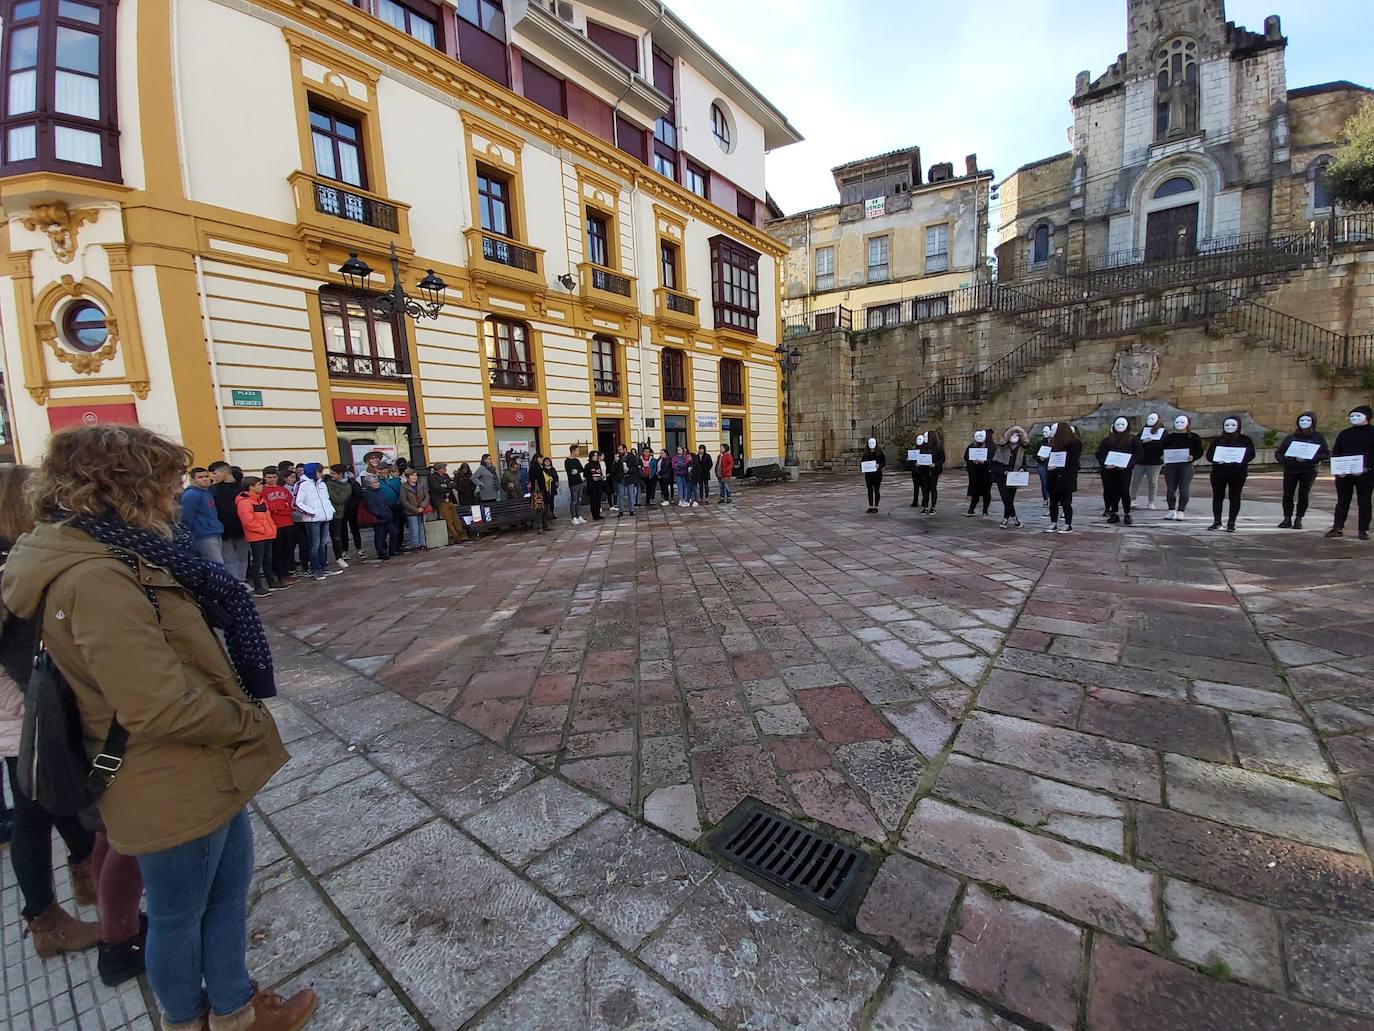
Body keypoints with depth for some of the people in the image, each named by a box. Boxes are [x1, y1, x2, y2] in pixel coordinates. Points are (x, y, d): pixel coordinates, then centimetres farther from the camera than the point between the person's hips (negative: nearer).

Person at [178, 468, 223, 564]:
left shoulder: (208, 492, 15)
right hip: (205, 537, -9)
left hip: (217, 535, 9)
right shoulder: (191, 494, -12)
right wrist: (189, 538, -15)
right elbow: (186, 518, -16)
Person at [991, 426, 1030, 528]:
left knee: (1010, 500, 6)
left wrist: (1022, 469, -7)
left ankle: (1005, 519, 19)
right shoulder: (1001, 448, -6)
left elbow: (1025, 463, 14)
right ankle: (1013, 518, 5)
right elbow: (995, 464, -8)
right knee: (1007, 499, -11)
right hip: (1002, 479, -3)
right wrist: (1004, 471, -20)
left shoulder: (1021, 450, 5)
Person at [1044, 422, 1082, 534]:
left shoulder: (1074, 443, -9)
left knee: (1065, 502, -1)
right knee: (1053, 501, 9)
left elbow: (1073, 462, -14)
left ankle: (1068, 526, 9)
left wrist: (1057, 468, -20)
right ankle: (1053, 525, 16)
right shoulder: (1054, 443, 10)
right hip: (1053, 478, 7)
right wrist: (1048, 466, -5)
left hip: (1066, 478, -7)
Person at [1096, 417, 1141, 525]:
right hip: (1108, 470, 2)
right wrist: (1104, 464, -11)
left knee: (1124, 491, -8)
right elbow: (1099, 453, 6)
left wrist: (1128, 465, -14)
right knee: (1110, 491, 1)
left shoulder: (1133, 439, 6)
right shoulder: (1107, 439, 9)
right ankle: (1113, 514, 9)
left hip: (1125, 470, -2)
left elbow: (1137, 454, 1)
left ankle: (1127, 514, 5)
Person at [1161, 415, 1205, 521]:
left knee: (1183, 489, -4)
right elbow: (1163, 449, 13)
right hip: (1170, 465, 2)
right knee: (1170, 489, 3)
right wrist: (1164, 457, -7)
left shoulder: (1194, 437, 5)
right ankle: (1171, 510, 13)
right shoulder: (1169, 437, 11)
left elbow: (1199, 452, 4)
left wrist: (1193, 457, -16)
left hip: (1186, 466, -2)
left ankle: (1181, 511, 1)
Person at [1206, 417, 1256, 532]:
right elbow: (1209, 454, 6)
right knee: (1217, 496, 4)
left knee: (1234, 497, 0)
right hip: (1218, 472, 1)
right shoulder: (1218, 440, 9)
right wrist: (1217, 460, -15)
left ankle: (1231, 523, 5)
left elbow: (1251, 455, -1)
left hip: (1238, 473, -1)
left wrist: (1240, 461, -19)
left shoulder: (1245, 440, 5)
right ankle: (1217, 522, 12)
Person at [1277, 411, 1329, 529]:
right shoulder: (1291, 437, 6)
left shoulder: (1318, 436, 3)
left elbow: (1327, 453, -1)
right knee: (1287, 495, -3)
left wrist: (1310, 459, -17)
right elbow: (1278, 452, 7)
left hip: (1309, 471, -1)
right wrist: (1285, 462, -11)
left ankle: (1298, 519, 10)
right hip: (1290, 470, 1)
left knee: (1303, 495, 1)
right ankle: (1287, 519, 6)